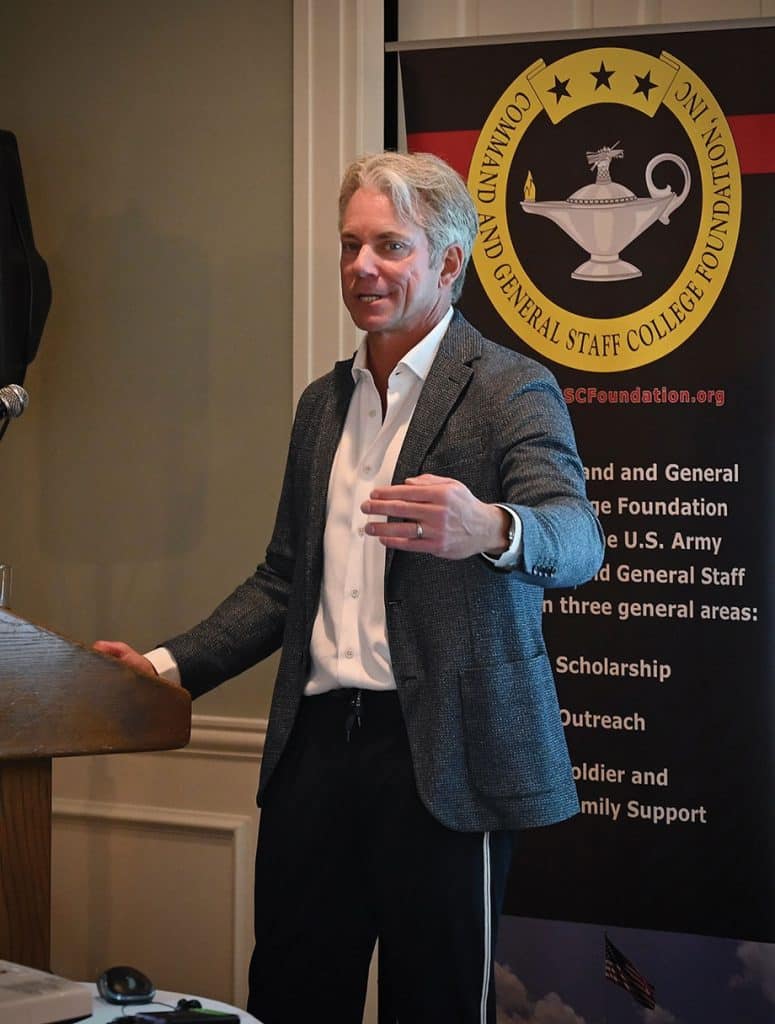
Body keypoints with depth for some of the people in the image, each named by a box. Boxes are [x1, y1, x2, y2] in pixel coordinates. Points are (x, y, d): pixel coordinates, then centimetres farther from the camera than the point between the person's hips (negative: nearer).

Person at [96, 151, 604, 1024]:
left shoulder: (510, 389, -3)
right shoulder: (323, 402, 17)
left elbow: (576, 540, -20)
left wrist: (490, 528, -42)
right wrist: (171, 666, 9)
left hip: (440, 752, -5)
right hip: (316, 744, 6)